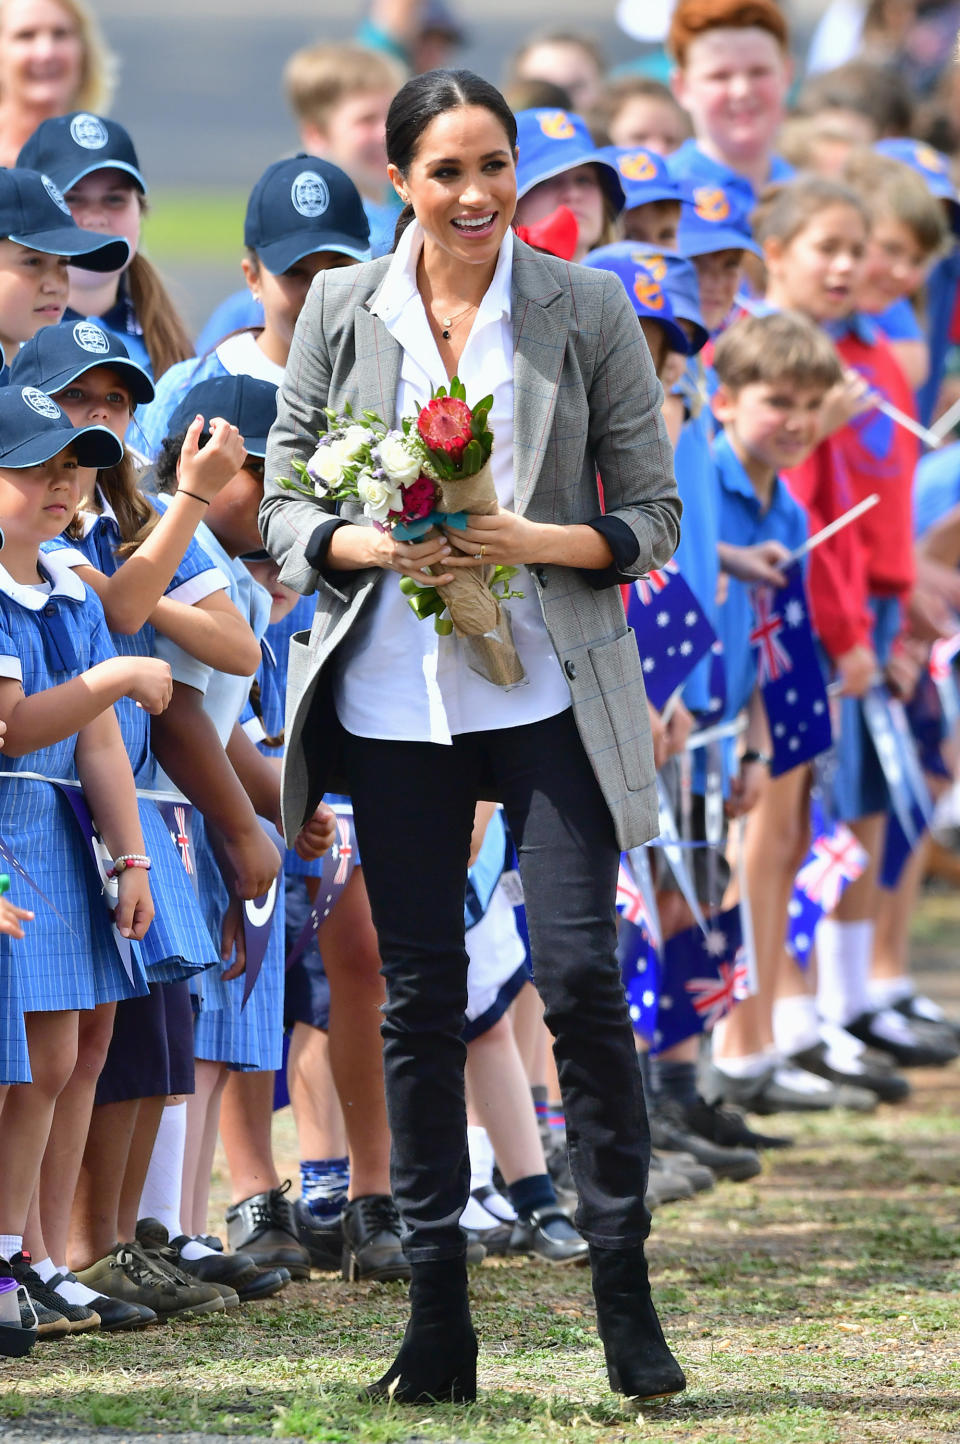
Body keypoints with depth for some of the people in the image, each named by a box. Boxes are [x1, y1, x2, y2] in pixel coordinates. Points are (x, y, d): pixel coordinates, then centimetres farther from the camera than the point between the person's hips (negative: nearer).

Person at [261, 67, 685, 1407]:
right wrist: (377, 544, -13)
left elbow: (653, 515, 1)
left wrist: (527, 540, -16)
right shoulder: (342, 312, 4)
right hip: (392, 694, 2)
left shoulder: (587, 308, -1)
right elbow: (284, 505, 7)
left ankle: (624, 1292, 2)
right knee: (419, 992, 5)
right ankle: (438, 1318, 11)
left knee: (581, 974, -9)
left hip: (547, 689, -2)